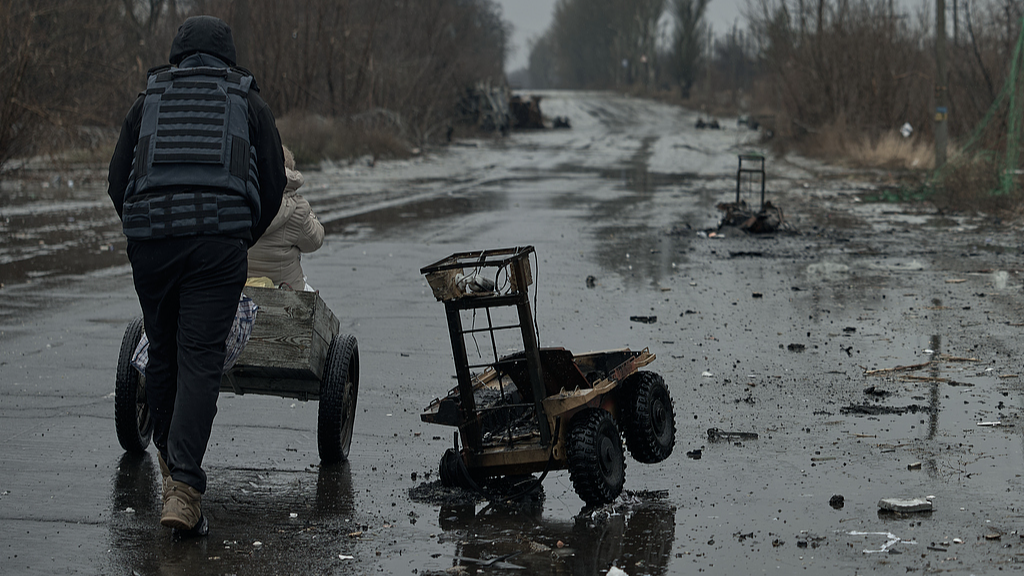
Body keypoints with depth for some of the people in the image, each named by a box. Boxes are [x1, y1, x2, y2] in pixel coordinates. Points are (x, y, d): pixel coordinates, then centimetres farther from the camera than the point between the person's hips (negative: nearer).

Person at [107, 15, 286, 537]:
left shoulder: (148, 102, 20)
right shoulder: (249, 103, 17)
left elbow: (117, 180, 15)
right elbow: (273, 182, 13)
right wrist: (244, 239, 27)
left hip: (150, 239, 2)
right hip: (221, 239, -2)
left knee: (163, 353, 17)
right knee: (200, 359, -5)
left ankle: (170, 462, 30)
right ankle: (183, 488, -16)